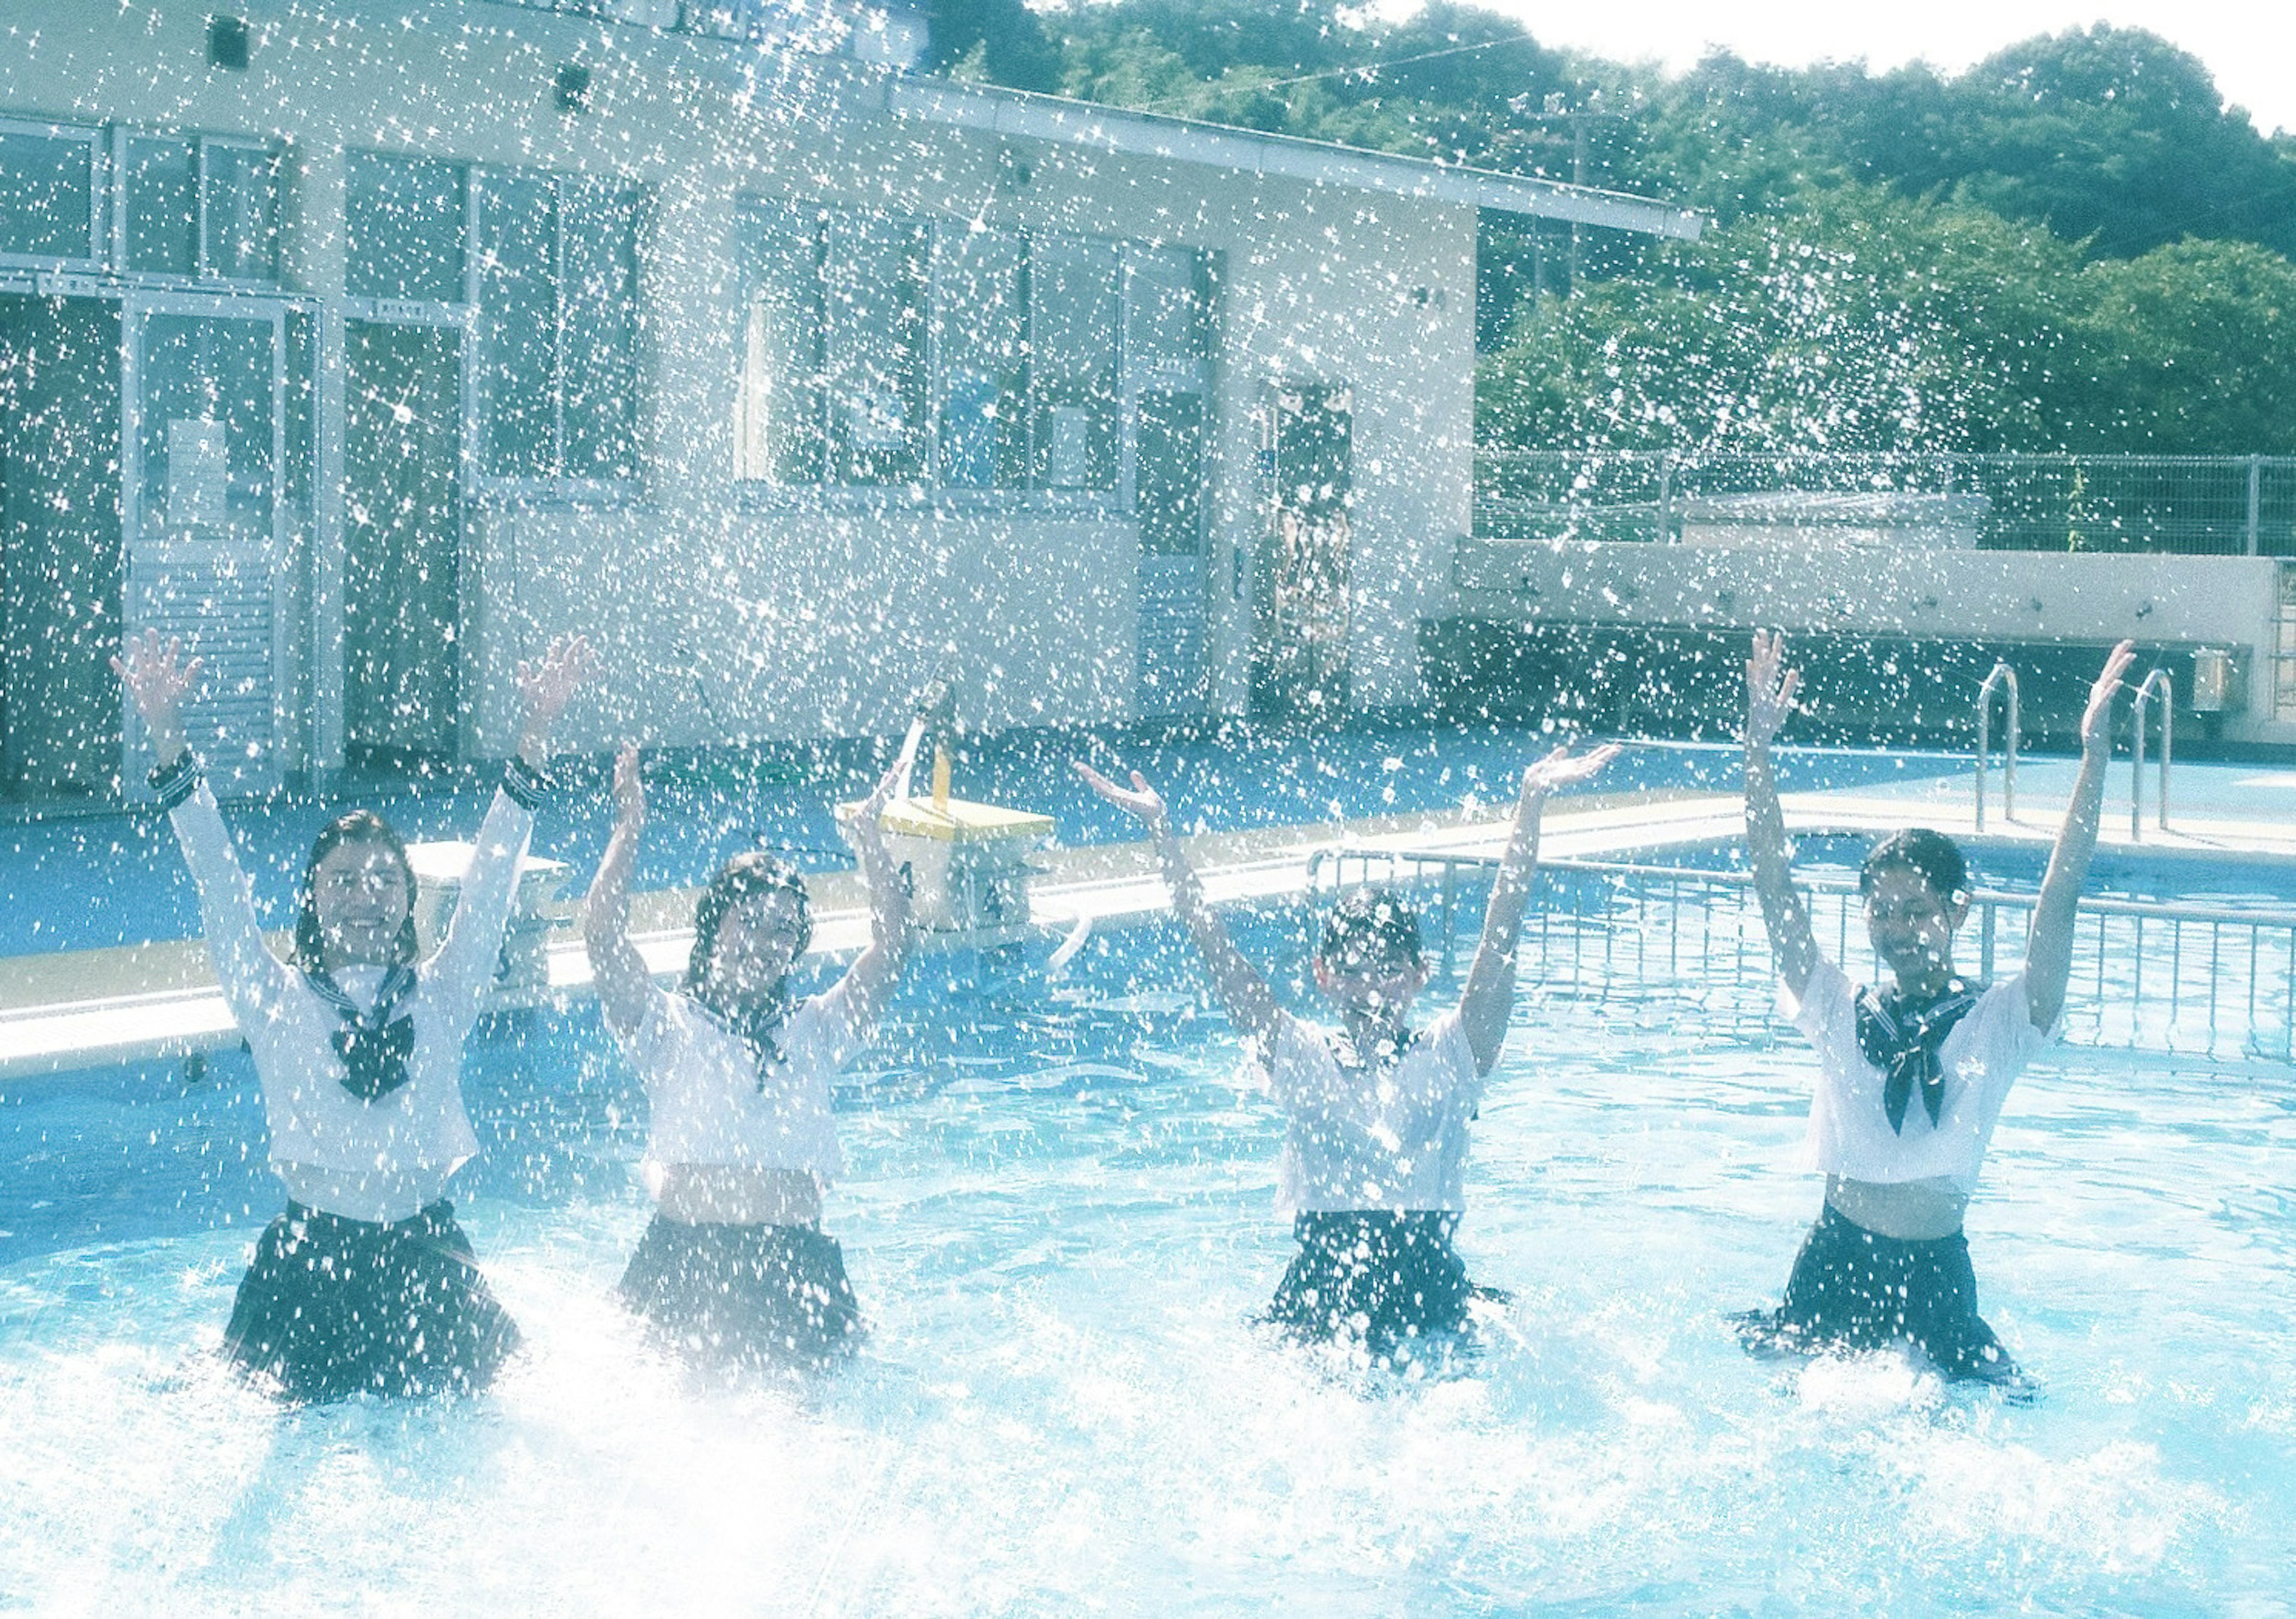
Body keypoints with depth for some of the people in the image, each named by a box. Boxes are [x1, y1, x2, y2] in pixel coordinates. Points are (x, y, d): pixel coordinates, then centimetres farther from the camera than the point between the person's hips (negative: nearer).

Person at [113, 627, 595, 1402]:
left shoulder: (440, 995, 5)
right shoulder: (277, 1000, 2)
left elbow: (492, 879, -2)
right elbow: (218, 879, -5)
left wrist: (537, 730, -10)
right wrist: (166, 734, -15)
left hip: (425, 1254, 1)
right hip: (307, 1258, -1)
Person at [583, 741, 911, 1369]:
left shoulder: (814, 1030, 15)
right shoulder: (668, 1024, 9)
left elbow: (892, 947, 5)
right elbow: (602, 938, -6)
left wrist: (868, 838, 0)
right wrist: (628, 830, -9)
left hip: (796, 1265, 2)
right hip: (680, 1261, -2)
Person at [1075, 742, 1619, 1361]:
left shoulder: (1451, 1054, 3)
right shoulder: (1298, 1057, 5)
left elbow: (1501, 934, -6)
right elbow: (1213, 944, 1)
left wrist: (1530, 804, -15)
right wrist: (1159, 830, -5)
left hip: (1430, 1292, 0)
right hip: (1319, 1300, 0)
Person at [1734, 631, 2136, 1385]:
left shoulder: (1997, 1021, -1)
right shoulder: (1839, 1011, 4)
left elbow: (2059, 898, -11)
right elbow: (1774, 886, -3)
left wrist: (2095, 756, -20)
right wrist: (1758, 748, -12)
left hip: (1935, 1273, -2)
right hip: (1830, 1265, 2)